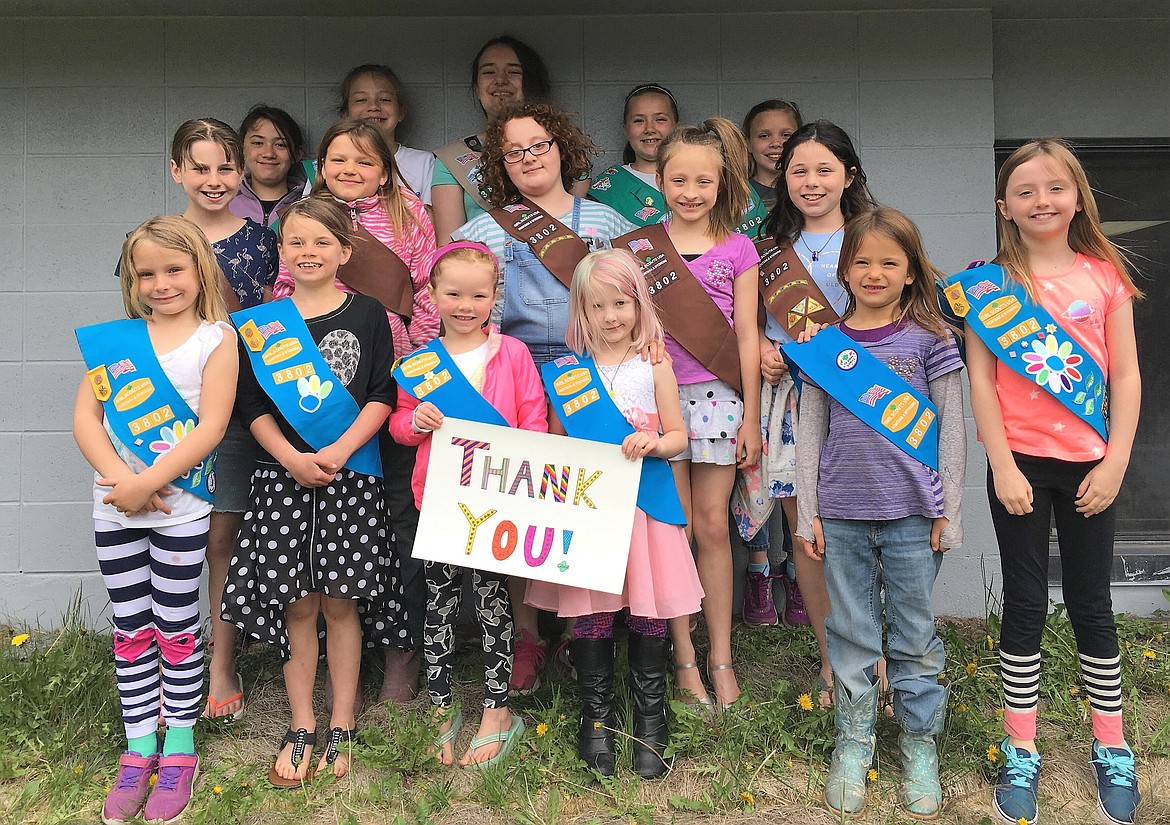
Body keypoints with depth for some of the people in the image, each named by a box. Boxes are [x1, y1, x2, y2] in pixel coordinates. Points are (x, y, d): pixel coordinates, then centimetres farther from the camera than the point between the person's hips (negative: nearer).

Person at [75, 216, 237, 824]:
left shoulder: (215, 336, -4)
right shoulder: (115, 338, 6)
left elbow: (211, 425, -13)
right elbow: (85, 416, 1)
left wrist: (147, 483, -18)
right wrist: (118, 477, -15)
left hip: (180, 506, -3)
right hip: (115, 507, 4)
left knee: (176, 629, 6)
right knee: (131, 631, 11)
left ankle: (179, 747, 20)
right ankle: (138, 748, 23)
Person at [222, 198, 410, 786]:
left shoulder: (367, 314, 3)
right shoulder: (260, 323, 7)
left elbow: (382, 396, -3)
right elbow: (252, 405, 4)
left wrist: (338, 451, -15)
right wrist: (291, 457, -11)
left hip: (351, 477, -1)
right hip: (282, 476, 1)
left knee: (340, 602, 4)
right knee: (296, 604, 5)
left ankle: (341, 728, 17)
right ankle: (301, 727, 19)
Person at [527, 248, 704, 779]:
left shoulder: (654, 367, 3)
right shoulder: (567, 371, 4)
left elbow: (678, 436, 5)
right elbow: (554, 441, 10)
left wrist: (653, 443, -15)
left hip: (645, 504, 0)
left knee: (648, 615, 5)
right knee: (589, 615, 3)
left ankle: (650, 723, 22)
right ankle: (596, 722, 22)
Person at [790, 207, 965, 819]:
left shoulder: (928, 338, 0)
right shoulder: (824, 344, 4)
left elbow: (951, 429, 1)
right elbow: (810, 433, 6)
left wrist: (948, 510, -2)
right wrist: (808, 513, 3)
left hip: (911, 513, -1)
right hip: (843, 513, 1)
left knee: (915, 635, 9)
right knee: (851, 634, 11)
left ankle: (920, 745, 26)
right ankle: (853, 742, 26)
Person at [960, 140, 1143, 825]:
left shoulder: (1106, 275, 3)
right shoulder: (992, 282, -1)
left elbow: (1126, 375, 2)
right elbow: (981, 381, -4)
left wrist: (1114, 464, -6)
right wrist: (1003, 467, -10)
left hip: (1090, 465, 1)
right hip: (1020, 464, -1)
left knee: (1092, 605, 10)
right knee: (1025, 604, 6)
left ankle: (1113, 752, 26)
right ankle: (1021, 754, 19)